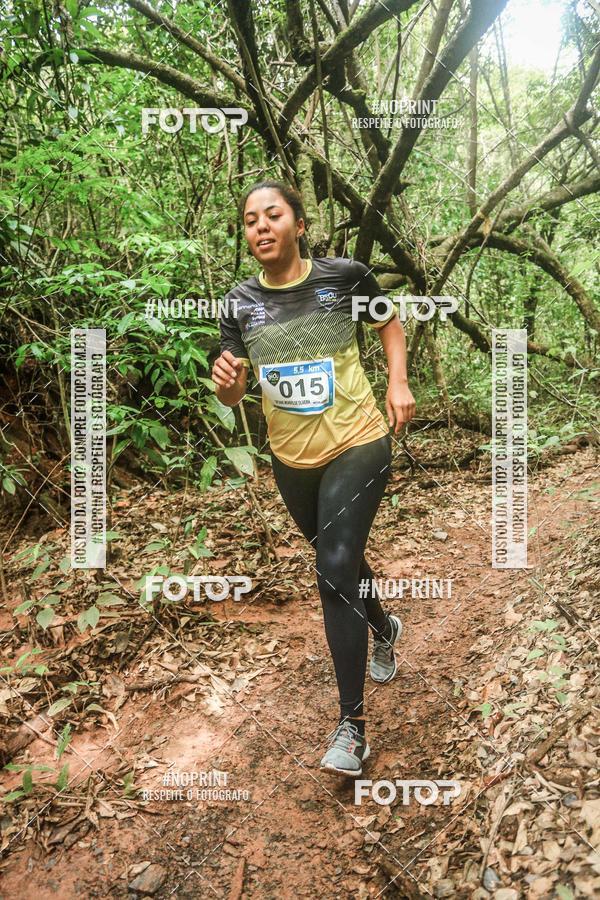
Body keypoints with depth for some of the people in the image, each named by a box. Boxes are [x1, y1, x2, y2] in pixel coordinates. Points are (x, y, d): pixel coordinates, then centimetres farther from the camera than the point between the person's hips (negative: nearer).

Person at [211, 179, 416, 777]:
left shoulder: (344, 277, -9)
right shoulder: (240, 303, -4)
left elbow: (389, 323, 10)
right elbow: (233, 396, -3)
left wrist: (398, 383, -4)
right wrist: (225, 379, -27)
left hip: (357, 446, -4)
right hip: (291, 459, 4)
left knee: (335, 568, -14)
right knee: (339, 560, 21)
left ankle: (351, 725, -2)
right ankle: (383, 628, 53)